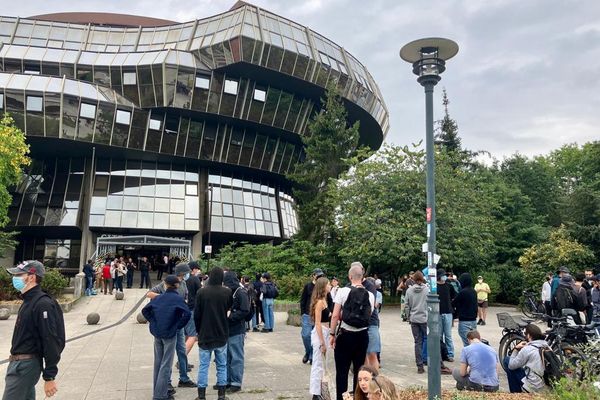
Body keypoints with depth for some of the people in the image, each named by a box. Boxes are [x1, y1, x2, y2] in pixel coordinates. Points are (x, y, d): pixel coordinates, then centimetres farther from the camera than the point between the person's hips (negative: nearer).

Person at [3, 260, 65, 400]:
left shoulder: (43, 304, -20)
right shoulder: (28, 301, 12)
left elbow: (51, 342, -23)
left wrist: (49, 377, -22)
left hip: (25, 366, -10)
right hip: (19, 363, 10)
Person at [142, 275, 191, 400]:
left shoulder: (157, 298, 4)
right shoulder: (178, 299, -11)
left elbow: (145, 310, 8)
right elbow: (187, 314, -23)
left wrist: (153, 322, 9)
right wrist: (178, 325, -10)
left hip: (157, 333, 5)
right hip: (170, 334, -5)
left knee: (158, 362, 17)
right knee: (166, 364, 2)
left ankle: (158, 390, 27)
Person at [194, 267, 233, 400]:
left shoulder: (202, 292, -9)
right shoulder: (227, 292, -7)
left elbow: (196, 314, -4)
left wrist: (198, 330, 9)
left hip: (205, 335, -1)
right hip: (222, 335, 1)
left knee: (203, 366, 8)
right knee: (222, 365, 11)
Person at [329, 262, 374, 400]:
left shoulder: (343, 291, -10)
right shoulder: (370, 295, -1)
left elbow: (335, 316, -11)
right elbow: (368, 316, 4)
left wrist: (332, 334, -2)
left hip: (345, 335, -3)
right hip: (362, 336, 3)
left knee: (342, 370, 6)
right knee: (359, 370, 14)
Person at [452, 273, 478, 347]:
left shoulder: (462, 292, -17)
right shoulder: (473, 291, 7)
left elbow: (453, 304, -9)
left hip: (464, 321, -8)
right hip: (473, 320, 8)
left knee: (467, 343, -5)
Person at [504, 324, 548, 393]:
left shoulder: (527, 349, -16)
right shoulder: (546, 346, 3)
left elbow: (511, 366, -7)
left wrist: (516, 349, 2)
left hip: (532, 388, -7)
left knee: (507, 360, 6)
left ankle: (516, 392, 13)